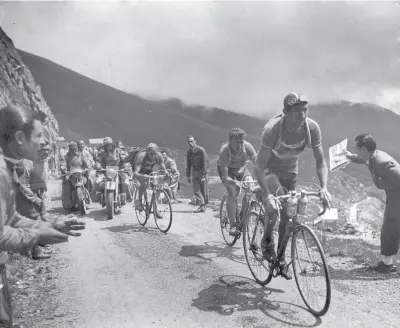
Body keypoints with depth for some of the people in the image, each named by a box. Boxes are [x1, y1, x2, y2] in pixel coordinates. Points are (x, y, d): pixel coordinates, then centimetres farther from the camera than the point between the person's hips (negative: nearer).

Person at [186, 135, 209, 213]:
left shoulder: (201, 150, -13)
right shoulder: (188, 152, 4)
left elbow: (205, 162, -15)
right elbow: (188, 165, 12)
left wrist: (204, 174, -21)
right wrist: (188, 176, 11)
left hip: (202, 171, -4)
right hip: (194, 172, 5)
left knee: (203, 190, 0)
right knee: (196, 190, -7)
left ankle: (203, 206, 12)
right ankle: (202, 206, -10)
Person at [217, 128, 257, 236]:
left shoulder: (247, 147, -32)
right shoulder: (224, 151, -38)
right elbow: (224, 178, -42)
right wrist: (235, 183, -62)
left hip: (241, 168, 3)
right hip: (226, 169, -3)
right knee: (233, 192, -24)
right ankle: (233, 225, -15)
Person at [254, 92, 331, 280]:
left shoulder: (312, 128, -24)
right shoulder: (272, 128, -35)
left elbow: (320, 161, -16)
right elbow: (259, 166, -36)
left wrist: (324, 187, -32)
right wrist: (267, 196, -48)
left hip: (290, 170, 4)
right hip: (269, 168, -4)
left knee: (287, 217, 5)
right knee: (277, 196, -34)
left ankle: (281, 259, 26)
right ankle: (267, 241, -8)